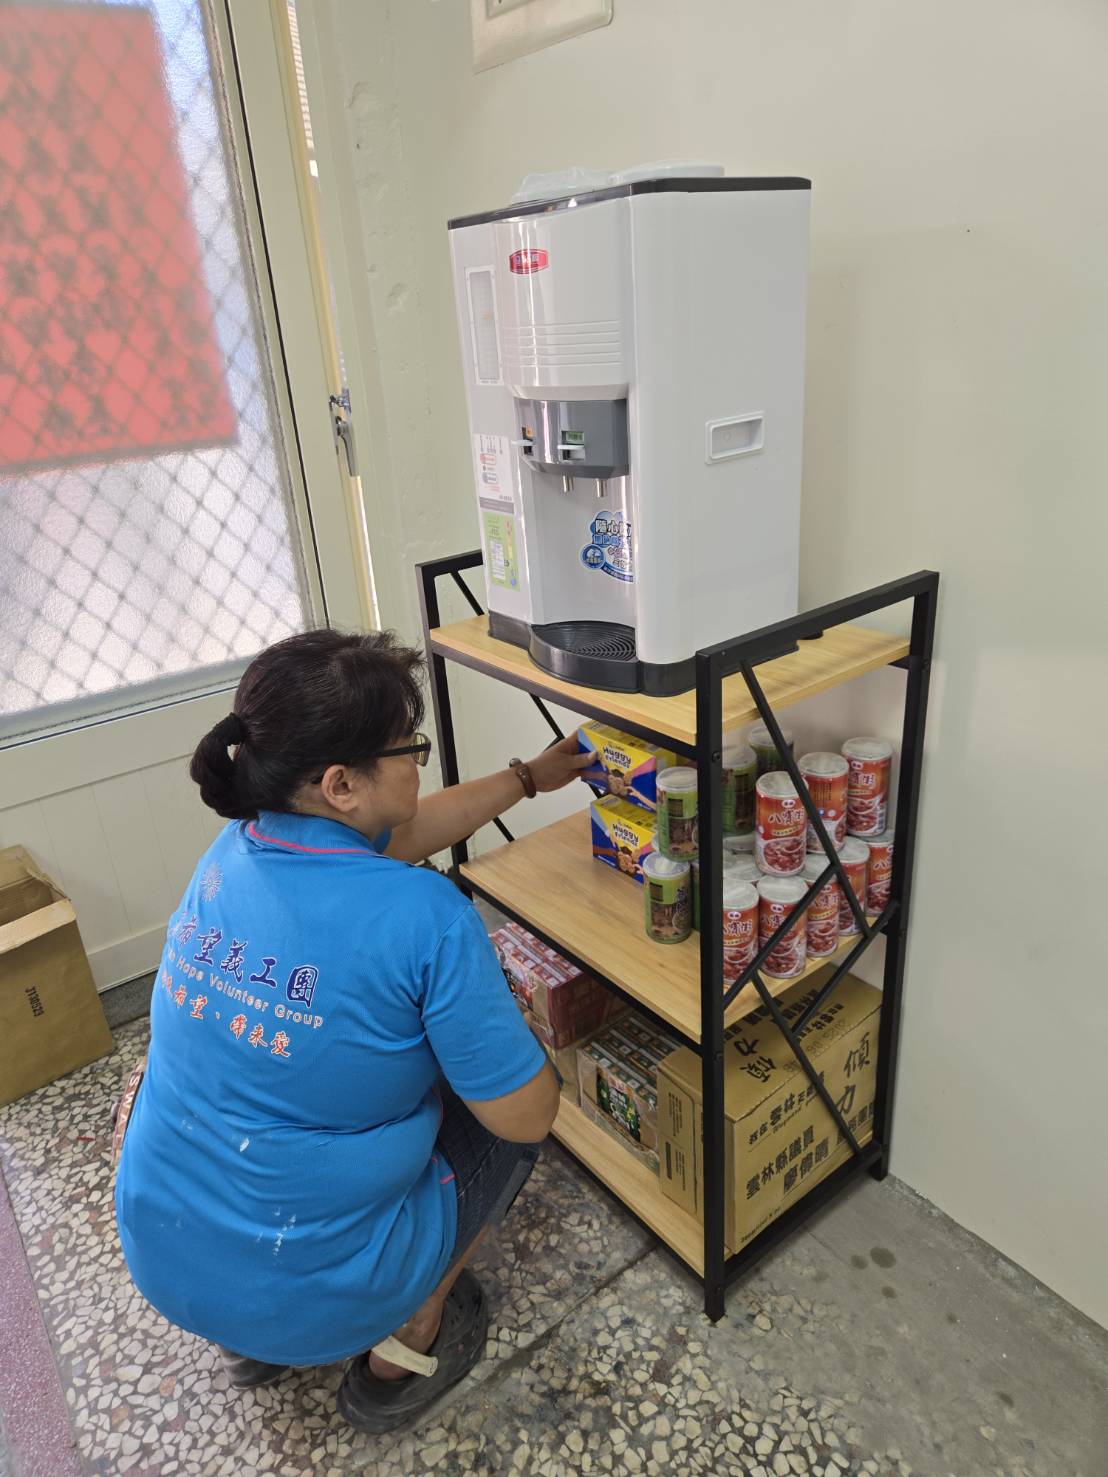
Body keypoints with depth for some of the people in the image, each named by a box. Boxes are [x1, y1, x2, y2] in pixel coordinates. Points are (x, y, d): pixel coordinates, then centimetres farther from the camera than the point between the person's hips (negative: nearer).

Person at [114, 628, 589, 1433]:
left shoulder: (236, 846, -7)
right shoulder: (423, 917, -29)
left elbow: (399, 832, 10)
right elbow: (528, 1116, -17)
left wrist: (528, 777, 18)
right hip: (312, 1296, -5)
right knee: (505, 1118, 15)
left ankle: (252, 1338, 31)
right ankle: (405, 1350, 23)